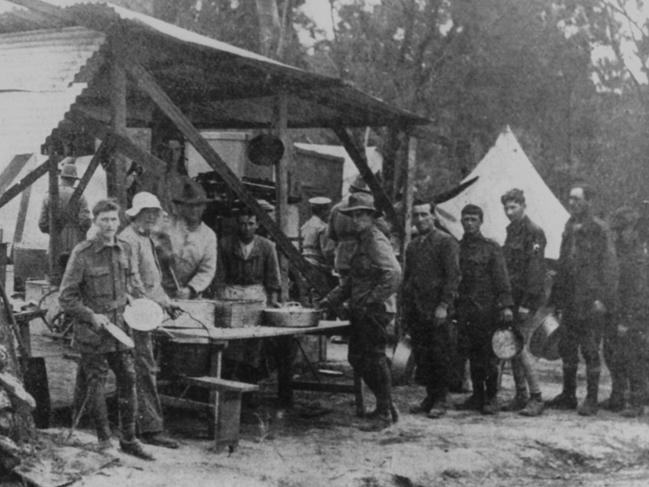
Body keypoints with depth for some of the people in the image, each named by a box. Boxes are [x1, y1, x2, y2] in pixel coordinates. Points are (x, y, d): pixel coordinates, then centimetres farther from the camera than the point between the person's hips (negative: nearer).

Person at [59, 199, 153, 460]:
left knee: (128, 381, 7)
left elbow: (134, 285, 20)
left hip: (121, 330, 5)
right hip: (92, 333, -5)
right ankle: (104, 442, 16)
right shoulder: (82, 253, -11)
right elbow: (66, 297, -8)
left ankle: (129, 439, 20)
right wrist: (91, 316, -17)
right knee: (96, 385, 2)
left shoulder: (125, 250, 6)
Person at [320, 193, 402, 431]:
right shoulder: (362, 242, 17)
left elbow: (394, 273, -27)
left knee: (375, 360, -4)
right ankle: (386, 405, 25)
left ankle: (385, 414, 6)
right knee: (356, 358, 14)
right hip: (361, 313, 10)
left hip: (375, 312, -10)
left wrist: (371, 301, -22)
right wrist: (331, 299, 18)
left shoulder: (377, 242, -14)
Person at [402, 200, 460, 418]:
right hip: (416, 310, 6)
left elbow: (453, 276, -9)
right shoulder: (412, 246, 18)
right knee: (421, 356, 7)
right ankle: (430, 395, 17)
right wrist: (404, 307, 14)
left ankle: (441, 400, 6)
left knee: (441, 356, -2)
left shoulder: (446, 242, -3)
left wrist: (444, 305, -16)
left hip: (437, 311, -6)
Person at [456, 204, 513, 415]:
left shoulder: (491, 247, 1)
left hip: (486, 308, -4)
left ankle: (491, 398, 4)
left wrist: (506, 306, -13)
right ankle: (477, 395, 16)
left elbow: (501, 279, -4)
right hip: (464, 309, 4)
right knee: (472, 355, 7)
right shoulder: (456, 247, 12)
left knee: (488, 354, -3)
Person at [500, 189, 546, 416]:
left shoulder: (534, 232, -10)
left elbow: (535, 269, -16)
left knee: (521, 348, -10)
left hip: (526, 300, -8)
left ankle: (536, 398, -2)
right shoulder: (511, 230, 16)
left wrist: (527, 303, -19)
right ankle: (520, 396, 16)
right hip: (511, 299, 8)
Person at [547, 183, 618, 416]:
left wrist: (603, 298, -17)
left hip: (591, 301, -7)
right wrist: (557, 297, 16)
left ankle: (591, 399, 8)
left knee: (590, 350, -1)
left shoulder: (599, 229, -8)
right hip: (570, 301, 7)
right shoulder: (569, 228, 13)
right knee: (567, 348, 11)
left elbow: (610, 266, -11)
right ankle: (568, 395, 22)